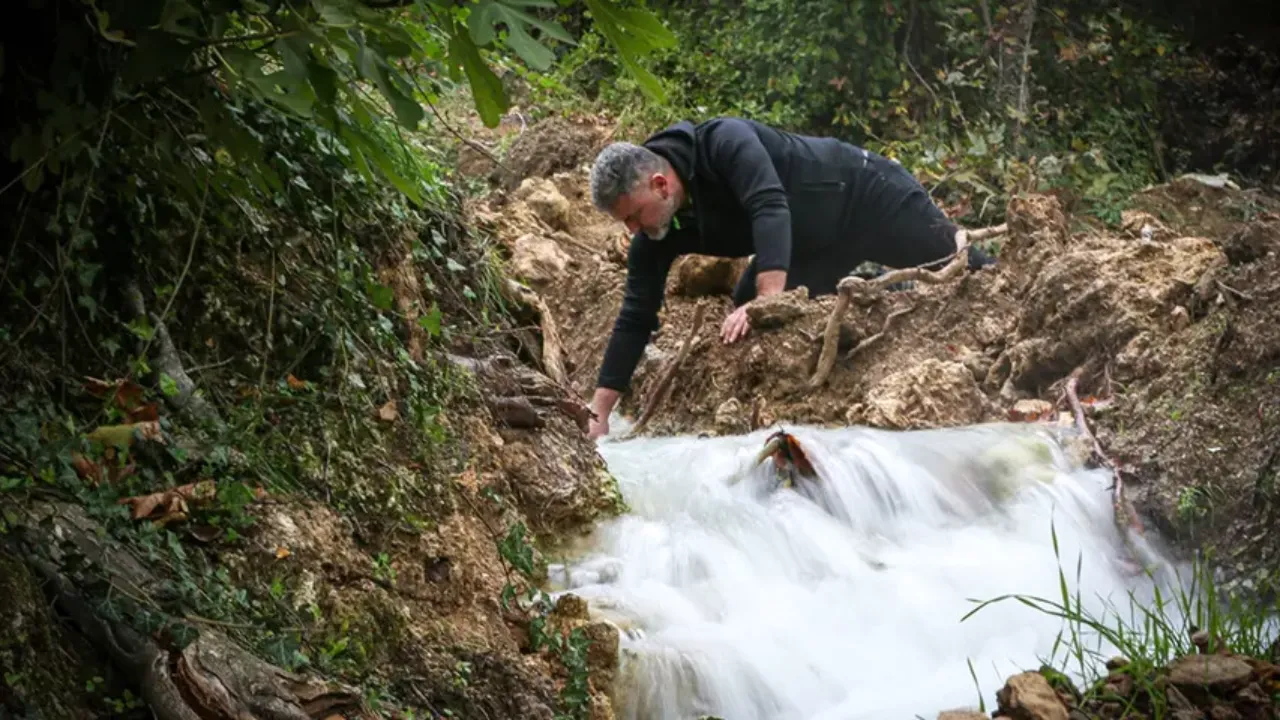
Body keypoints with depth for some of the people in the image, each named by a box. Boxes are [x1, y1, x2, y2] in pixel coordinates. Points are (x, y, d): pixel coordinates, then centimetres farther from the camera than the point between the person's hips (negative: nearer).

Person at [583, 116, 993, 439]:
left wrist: (769, 298, -57)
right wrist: (599, 414, -16)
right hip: (816, 245, 7)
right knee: (748, 322, -1)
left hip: (866, 195, -7)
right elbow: (635, 319, -12)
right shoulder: (657, 239, -15)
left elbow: (771, 209, -47)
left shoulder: (724, 143, -36)